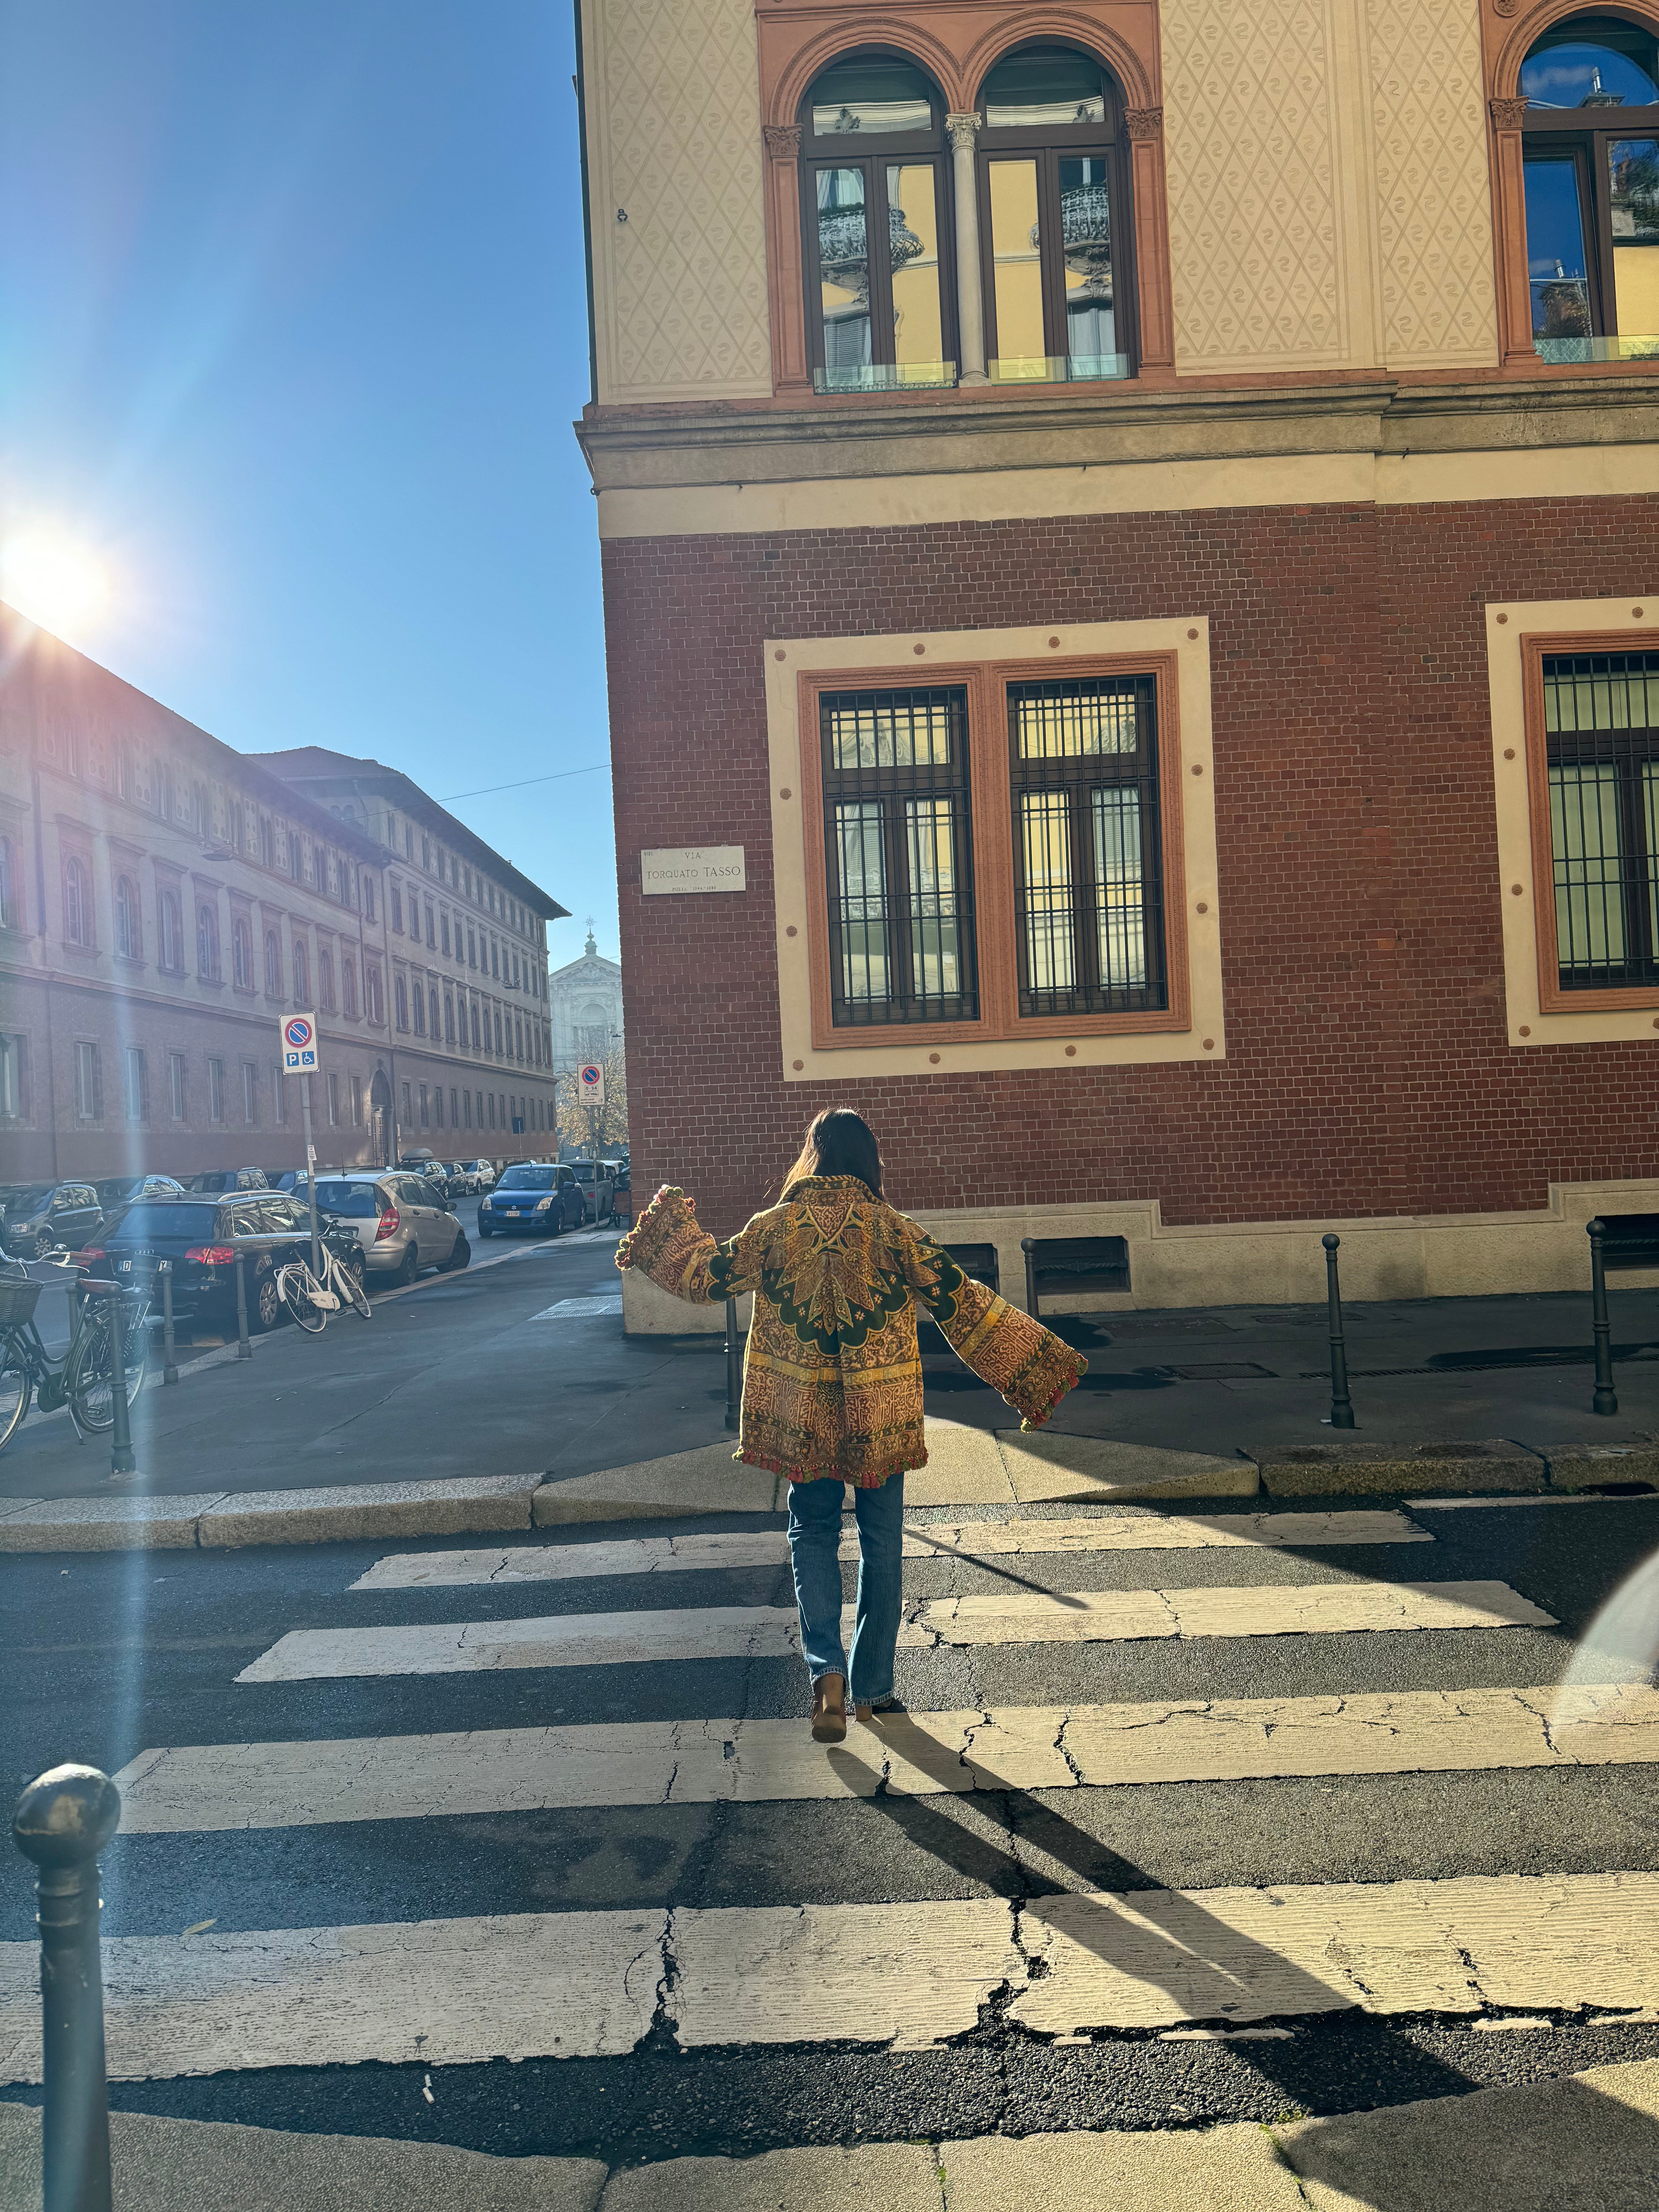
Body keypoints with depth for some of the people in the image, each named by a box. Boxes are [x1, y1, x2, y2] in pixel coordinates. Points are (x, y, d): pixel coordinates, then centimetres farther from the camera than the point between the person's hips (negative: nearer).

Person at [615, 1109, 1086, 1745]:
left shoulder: (775, 1226, -5)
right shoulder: (895, 1231, -8)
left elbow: (706, 1276, 7)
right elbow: (962, 1304, -7)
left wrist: (669, 1228, 25)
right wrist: (1038, 1367, 1)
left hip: (800, 1416, 1)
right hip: (881, 1417, -1)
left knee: (813, 1535, 16)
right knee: (881, 1544, 14)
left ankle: (826, 1668, -3)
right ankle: (872, 1687, 21)